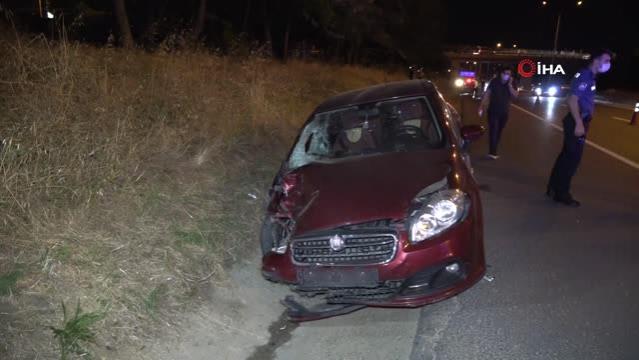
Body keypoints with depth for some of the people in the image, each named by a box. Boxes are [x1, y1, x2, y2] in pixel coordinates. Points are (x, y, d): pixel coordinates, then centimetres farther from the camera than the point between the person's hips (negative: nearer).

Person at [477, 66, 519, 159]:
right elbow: (486, 94, -8)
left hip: (504, 112, 4)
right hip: (493, 111, -4)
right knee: (493, 131, -11)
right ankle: (492, 152, -15)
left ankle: (493, 151, 20)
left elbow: (515, 95, -12)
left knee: (498, 132, 10)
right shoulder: (494, 82, -8)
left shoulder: (511, 84, 0)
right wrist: (481, 107, -13)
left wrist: (510, 85, -21)